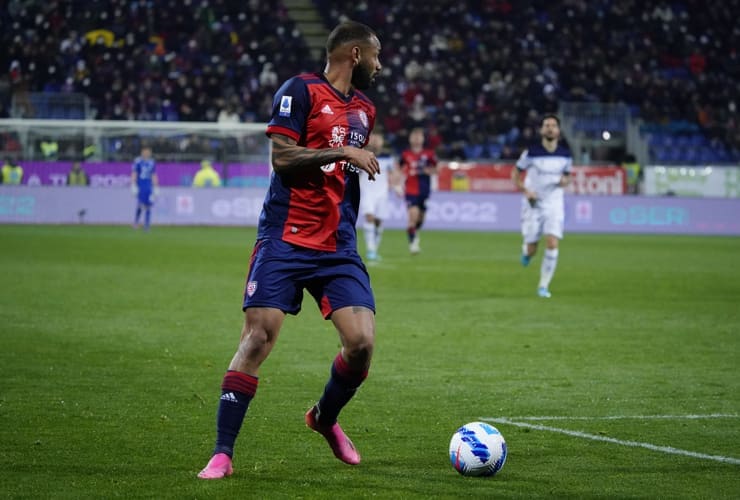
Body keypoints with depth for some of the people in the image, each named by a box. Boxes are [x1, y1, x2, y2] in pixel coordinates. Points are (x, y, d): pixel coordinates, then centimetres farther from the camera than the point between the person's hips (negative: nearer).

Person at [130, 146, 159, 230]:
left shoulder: (152, 162, 11)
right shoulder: (137, 161, -3)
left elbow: (154, 176, 17)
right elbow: (134, 174, -4)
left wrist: (156, 188, 14)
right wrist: (133, 186, -11)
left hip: (149, 187, 4)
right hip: (140, 186, -4)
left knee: (148, 206, -1)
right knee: (141, 204, -16)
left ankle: (147, 226, 4)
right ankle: (136, 221, 6)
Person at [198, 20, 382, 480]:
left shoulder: (365, 110, 17)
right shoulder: (302, 91, -5)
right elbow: (282, 157, -14)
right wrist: (343, 152, -15)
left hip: (338, 247, 6)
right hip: (285, 239, -5)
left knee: (362, 341, -9)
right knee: (257, 339, -10)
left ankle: (325, 419, 20)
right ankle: (223, 453, -3)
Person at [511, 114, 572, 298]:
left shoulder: (565, 154, 1)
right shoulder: (531, 152, -8)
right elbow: (516, 174, 2)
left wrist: (565, 181, -8)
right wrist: (525, 191, -14)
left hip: (554, 204, 1)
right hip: (533, 204, -1)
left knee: (553, 245, -14)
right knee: (531, 250, 1)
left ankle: (543, 286, -4)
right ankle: (526, 250, 40)